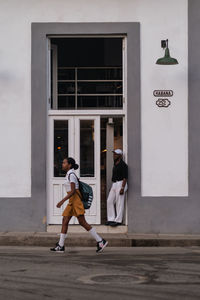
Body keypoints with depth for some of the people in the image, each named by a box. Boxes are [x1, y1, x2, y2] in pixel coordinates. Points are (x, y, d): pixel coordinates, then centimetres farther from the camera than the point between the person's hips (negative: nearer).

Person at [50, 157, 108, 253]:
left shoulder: (71, 174, -13)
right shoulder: (69, 175, 16)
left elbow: (73, 191, -21)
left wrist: (62, 201, -24)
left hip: (75, 201, -10)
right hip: (71, 202, 10)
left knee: (82, 222, -9)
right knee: (65, 221, 5)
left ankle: (100, 241, -4)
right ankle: (60, 246, 6)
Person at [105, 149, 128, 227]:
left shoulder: (123, 165, -11)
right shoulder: (115, 164, 17)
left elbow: (125, 177, -16)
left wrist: (122, 188, -22)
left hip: (120, 184, -9)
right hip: (114, 184, 9)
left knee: (119, 203, -5)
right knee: (109, 201, 6)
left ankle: (118, 220, 0)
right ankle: (111, 219, 11)